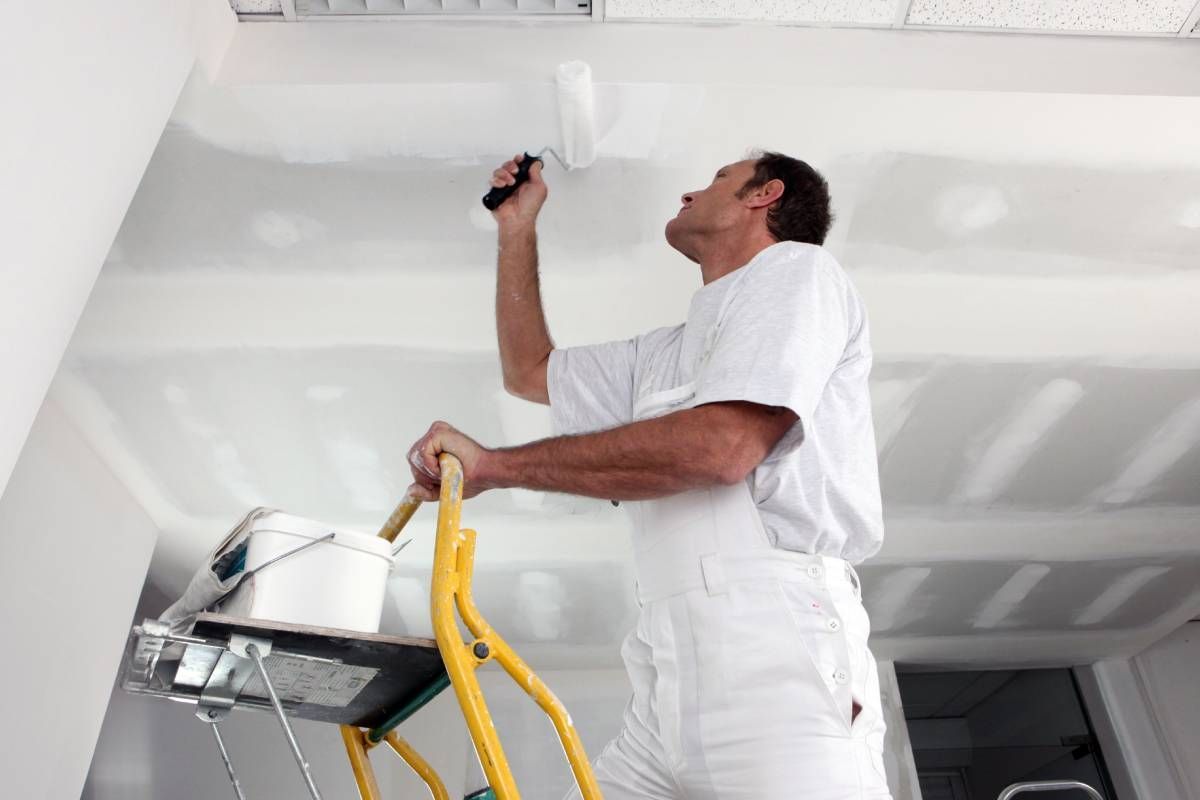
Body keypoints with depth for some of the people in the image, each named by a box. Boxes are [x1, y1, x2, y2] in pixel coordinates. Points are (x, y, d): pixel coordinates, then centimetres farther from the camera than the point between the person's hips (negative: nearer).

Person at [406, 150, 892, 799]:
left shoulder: (796, 267, 2)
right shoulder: (665, 353, 27)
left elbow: (721, 446, -15)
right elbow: (528, 371, 35)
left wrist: (492, 464, -10)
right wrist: (517, 228, 36)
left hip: (771, 654, -7)